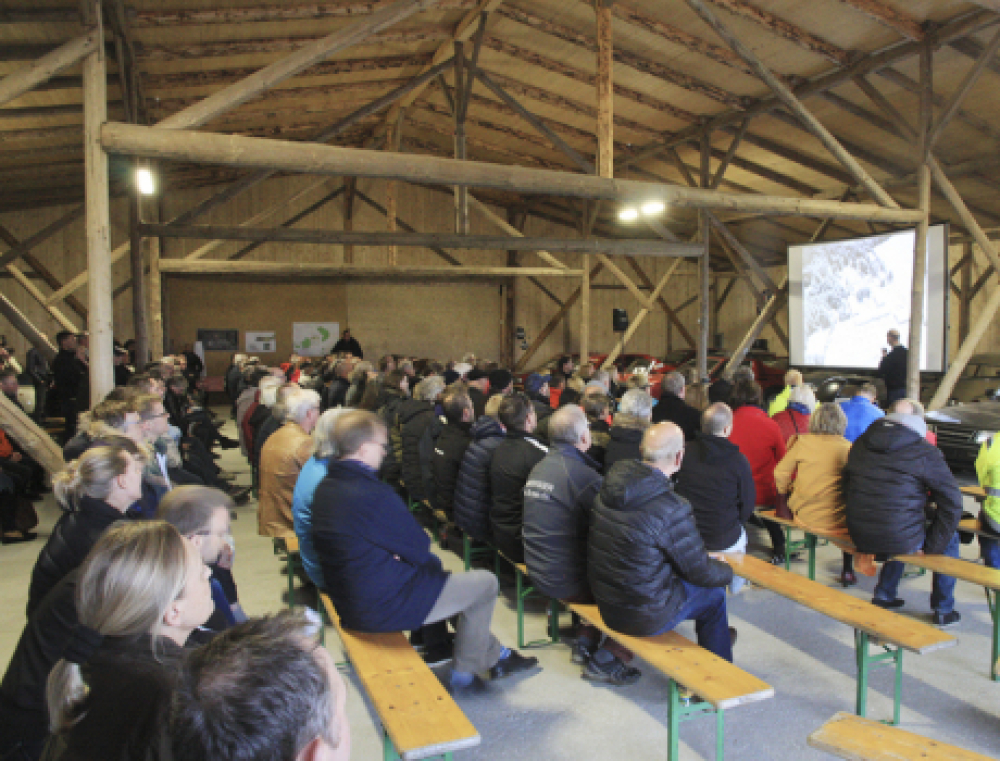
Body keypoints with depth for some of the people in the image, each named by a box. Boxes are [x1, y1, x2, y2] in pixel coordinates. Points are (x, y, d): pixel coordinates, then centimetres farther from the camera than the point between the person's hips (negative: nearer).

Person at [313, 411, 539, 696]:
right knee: (485, 583, 4)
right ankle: (464, 674, 22)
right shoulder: (373, 494, -27)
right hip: (382, 608, -10)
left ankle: (496, 656, 38)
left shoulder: (325, 488, 1)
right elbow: (419, 548, -17)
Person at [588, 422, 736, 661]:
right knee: (714, 594, 18)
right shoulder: (671, 509, -29)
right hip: (643, 618, -6)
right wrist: (727, 570, 9)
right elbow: (701, 573, -14)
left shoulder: (610, 484, -8)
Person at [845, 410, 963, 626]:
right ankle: (943, 610, 31)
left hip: (859, 538, 5)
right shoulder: (924, 452, -8)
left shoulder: (860, 445, 6)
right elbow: (952, 502, -5)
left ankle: (884, 594, 36)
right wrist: (931, 548, 3)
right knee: (950, 538, 23)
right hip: (900, 541, -5)